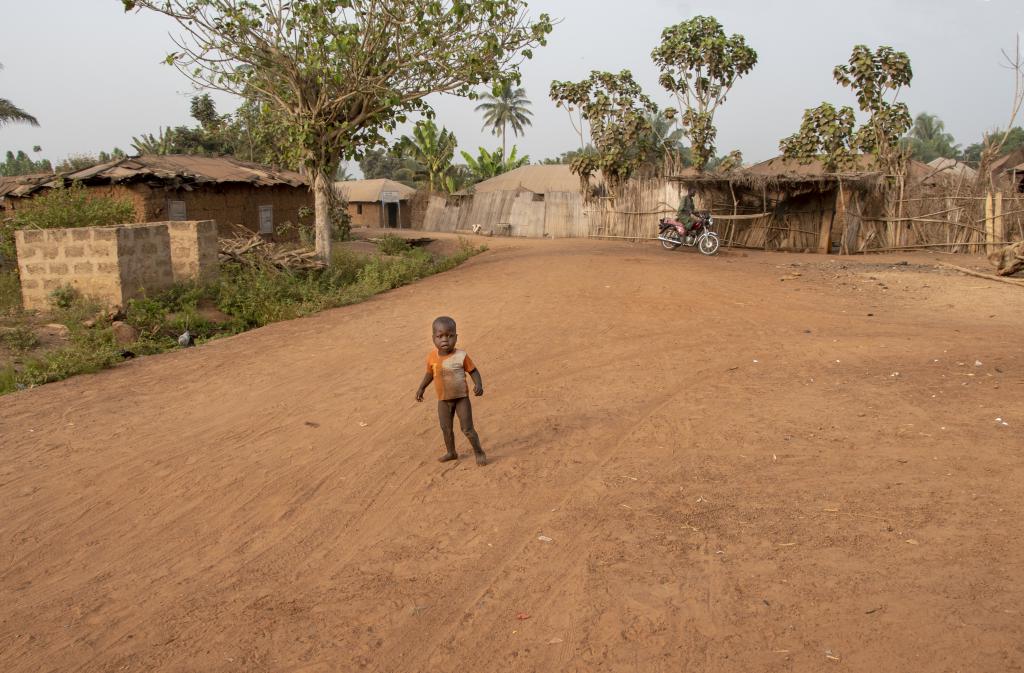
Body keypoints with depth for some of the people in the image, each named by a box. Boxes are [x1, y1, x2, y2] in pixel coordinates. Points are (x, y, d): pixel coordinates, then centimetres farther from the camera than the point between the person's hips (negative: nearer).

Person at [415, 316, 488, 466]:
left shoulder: (461, 356, -18)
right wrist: (421, 388, 9)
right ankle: (451, 452, 33)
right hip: (443, 400, 4)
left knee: (467, 429, -2)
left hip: (461, 398, -4)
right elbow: (430, 373, 12)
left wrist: (478, 385, -24)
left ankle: (479, 452, 15)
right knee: (446, 429, 14)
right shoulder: (432, 357, -6)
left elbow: (473, 371, -9)